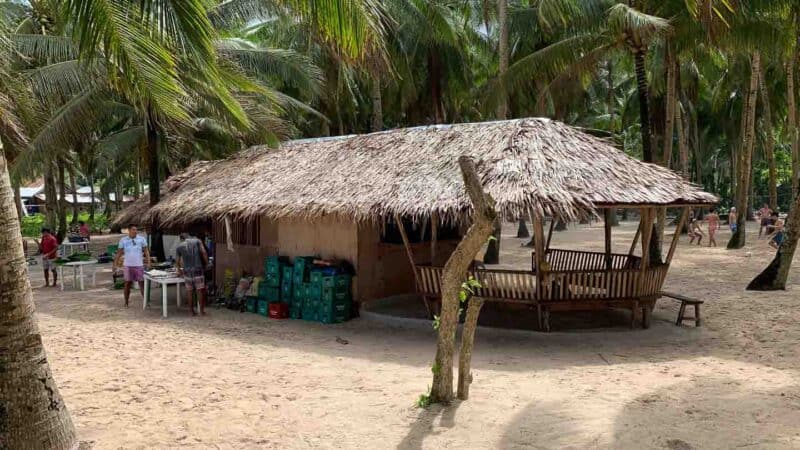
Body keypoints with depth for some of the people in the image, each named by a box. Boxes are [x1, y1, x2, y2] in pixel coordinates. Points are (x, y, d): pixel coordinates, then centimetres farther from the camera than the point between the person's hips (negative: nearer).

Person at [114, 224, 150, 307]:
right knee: (127, 284, 6)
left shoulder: (142, 239, 0)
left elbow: (146, 251, 1)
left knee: (142, 283, -2)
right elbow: (119, 253, 5)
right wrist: (115, 264, 1)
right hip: (127, 265, 0)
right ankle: (126, 303, 16)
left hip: (139, 265, 0)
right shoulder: (123, 240, 1)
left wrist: (148, 262, -8)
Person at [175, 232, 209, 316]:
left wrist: (179, 271, 32)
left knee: (189, 293, 10)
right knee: (200, 291, 6)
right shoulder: (197, 241, 6)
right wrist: (206, 264, 6)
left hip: (187, 271, 1)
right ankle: (202, 311, 8)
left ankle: (192, 312, 14)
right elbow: (204, 253, -5)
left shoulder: (179, 246, 9)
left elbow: (177, 261, 15)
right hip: (198, 270, -1)